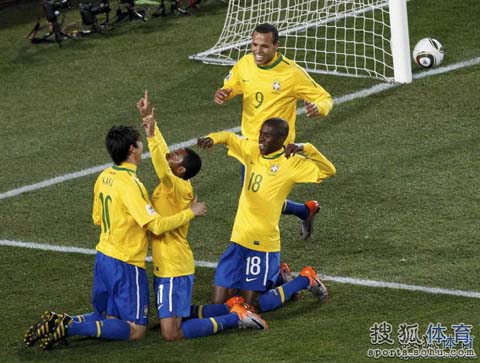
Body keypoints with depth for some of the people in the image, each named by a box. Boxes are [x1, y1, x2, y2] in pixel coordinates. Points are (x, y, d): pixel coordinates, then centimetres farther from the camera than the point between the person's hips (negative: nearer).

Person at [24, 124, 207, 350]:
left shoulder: (104, 177, 4)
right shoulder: (130, 184, -21)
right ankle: (70, 328, -15)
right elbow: (156, 225, -23)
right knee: (136, 330, -1)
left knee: (108, 319, 21)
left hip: (103, 257, 8)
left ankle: (56, 322, 1)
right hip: (126, 264, -8)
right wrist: (190, 213, -11)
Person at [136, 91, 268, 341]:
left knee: (172, 333, -12)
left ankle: (236, 318, -4)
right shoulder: (174, 183, 5)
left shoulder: (177, 188, -19)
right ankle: (233, 309, 23)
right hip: (165, 266, 10)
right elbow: (163, 152, 16)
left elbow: (162, 170, -40)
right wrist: (149, 120, 15)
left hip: (175, 269, -10)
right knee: (173, 318, 22)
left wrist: (151, 135, -45)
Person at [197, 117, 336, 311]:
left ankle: (305, 280, 17)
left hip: (262, 244, -6)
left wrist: (305, 149, -27)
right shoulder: (252, 150, 6)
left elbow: (328, 170, -17)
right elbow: (229, 137, 18)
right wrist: (212, 138, -3)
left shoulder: (291, 163, -10)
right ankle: (276, 277, 27)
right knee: (218, 302, 7)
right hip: (238, 239, 6)